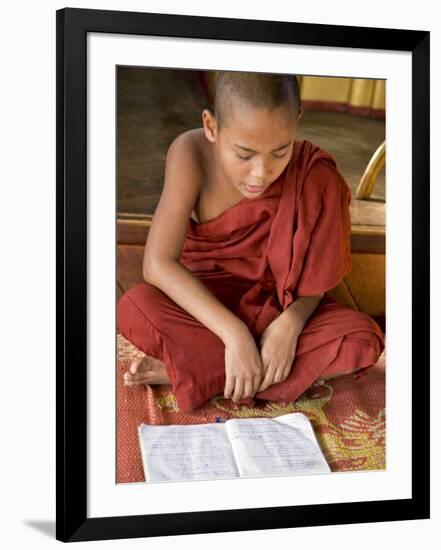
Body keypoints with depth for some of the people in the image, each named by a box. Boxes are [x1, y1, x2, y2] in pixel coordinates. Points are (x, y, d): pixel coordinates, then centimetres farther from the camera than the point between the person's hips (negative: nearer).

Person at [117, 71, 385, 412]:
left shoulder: (312, 172, -20)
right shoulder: (192, 154, -23)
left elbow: (313, 272, -11)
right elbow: (158, 262, -27)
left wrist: (290, 323, -32)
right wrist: (233, 333, -35)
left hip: (276, 304, 2)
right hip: (205, 301, -1)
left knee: (363, 341, -26)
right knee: (134, 310, -31)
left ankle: (184, 370, -21)